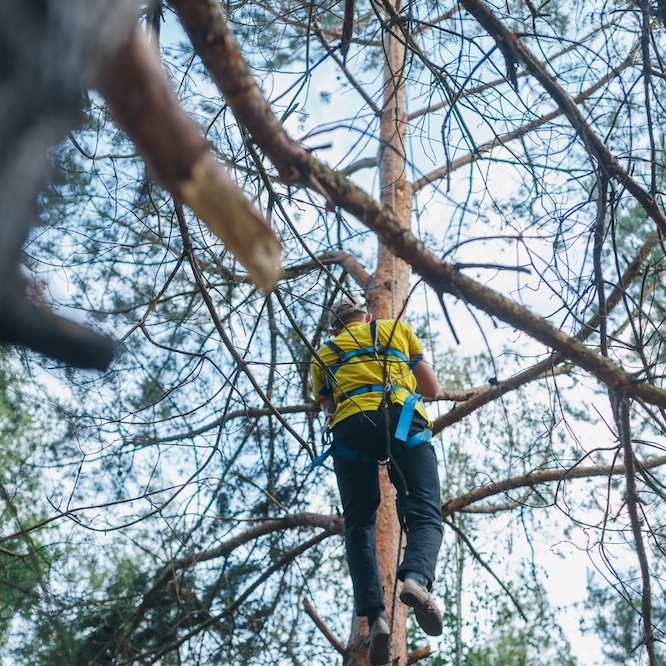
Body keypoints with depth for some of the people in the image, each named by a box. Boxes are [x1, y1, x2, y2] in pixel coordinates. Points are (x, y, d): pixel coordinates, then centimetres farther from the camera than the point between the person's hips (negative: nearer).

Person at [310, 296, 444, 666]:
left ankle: (376, 615, -14)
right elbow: (433, 389, 30)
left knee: (359, 525, 5)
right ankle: (416, 578, -37)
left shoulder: (324, 354, 31)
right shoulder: (396, 328, 29)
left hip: (350, 427, 1)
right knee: (425, 513, -6)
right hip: (403, 418, -1)